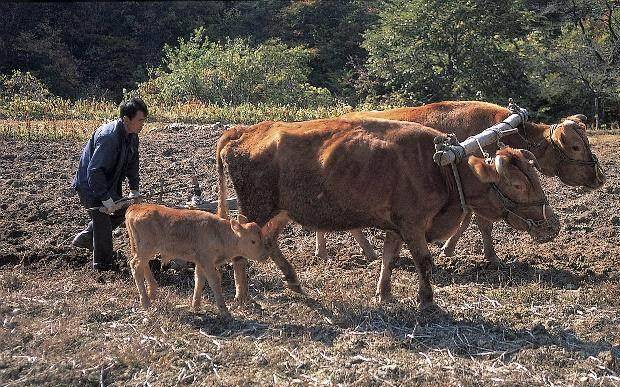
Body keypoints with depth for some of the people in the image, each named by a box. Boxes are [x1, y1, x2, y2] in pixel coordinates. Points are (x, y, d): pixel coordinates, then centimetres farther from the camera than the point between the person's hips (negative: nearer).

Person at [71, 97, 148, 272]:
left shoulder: (131, 135, -4)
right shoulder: (108, 137, -33)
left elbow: (132, 163, 11)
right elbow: (94, 171, -34)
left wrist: (135, 189, 5)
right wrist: (106, 199, -33)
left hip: (110, 183, 9)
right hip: (89, 185, -9)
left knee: (121, 211, 16)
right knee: (103, 220, -5)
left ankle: (84, 238, 30)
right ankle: (103, 264, 10)